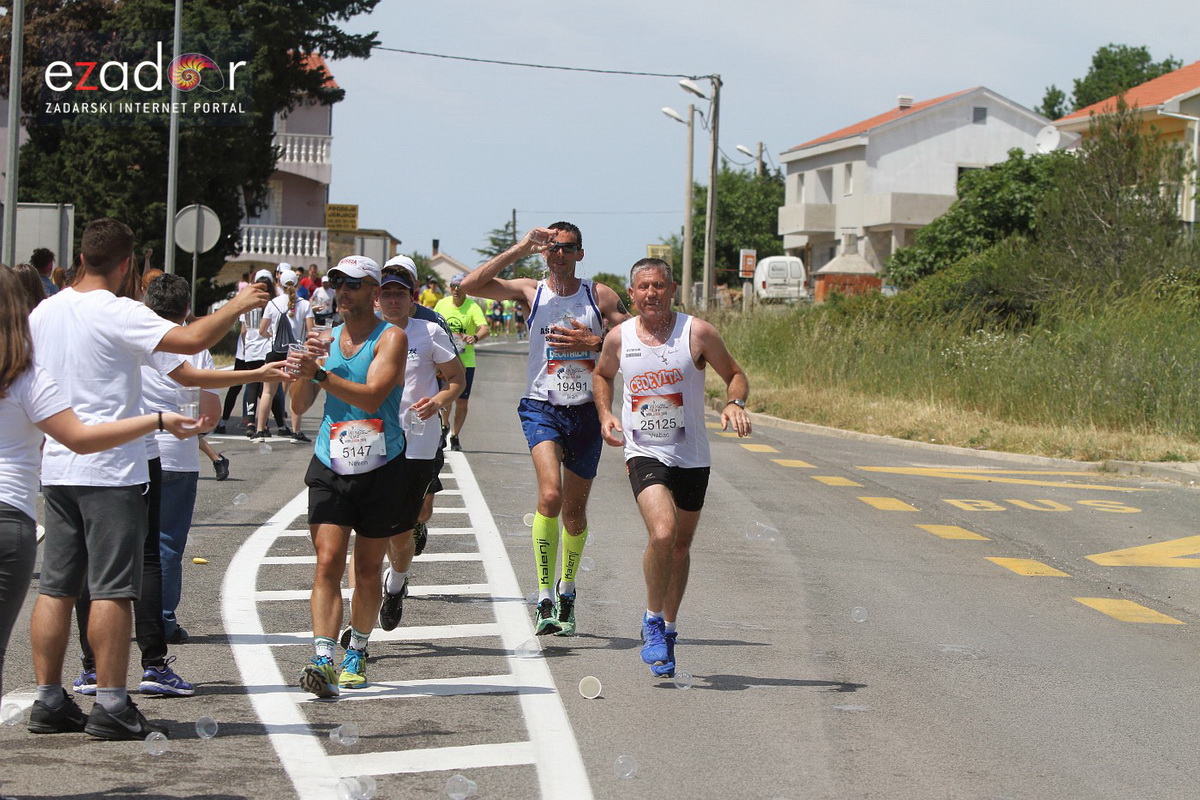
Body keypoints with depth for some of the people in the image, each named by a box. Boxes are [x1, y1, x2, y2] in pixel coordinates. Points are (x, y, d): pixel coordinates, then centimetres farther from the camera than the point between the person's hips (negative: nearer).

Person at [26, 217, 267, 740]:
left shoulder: (43, 312, 9)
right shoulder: (117, 314, -13)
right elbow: (193, 340, -22)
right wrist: (237, 307, -7)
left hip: (56, 467, 7)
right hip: (110, 470, -7)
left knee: (56, 587, 9)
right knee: (113, 590, -4)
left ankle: (48, 701, 10)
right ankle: (111, 706, -4)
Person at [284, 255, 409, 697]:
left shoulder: (391, 338, -5)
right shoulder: (328, 338, 10)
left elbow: (371, 395, -20)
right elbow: (300, 404, 7)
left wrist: (319, 373, -28)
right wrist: (303, 368, -13)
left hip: (380, 470, -3)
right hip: (330, 467, 3)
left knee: (367, 570, 9)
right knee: (328, 562, -12)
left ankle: (356, 654, 26)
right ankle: (323, 660, -20)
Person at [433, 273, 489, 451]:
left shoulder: (473, 307, -11)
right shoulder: (442, 304, 0)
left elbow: (484, 328, -26)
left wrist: (475, 338, -47)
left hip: (465, 361, -2)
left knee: (461, 401, 2)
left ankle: (455, 436, 17)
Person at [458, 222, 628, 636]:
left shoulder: (599, 295, 4)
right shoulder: (531, 291, 2)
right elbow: (470, 285, -10)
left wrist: (594, 342, -12)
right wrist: (520, 249, -12)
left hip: (586, 411, 2)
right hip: (541, 407, -2)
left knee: (575, 510, 11)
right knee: (550, 495, -24)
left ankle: (566, 590, 36)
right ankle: (544, 599, -20)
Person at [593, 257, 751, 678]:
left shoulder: (698, 333, -6)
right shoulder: (619, 338, 0)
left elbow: (734, 374, 4)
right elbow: (602, 375, 20)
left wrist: (735, 403, -17)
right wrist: (605, 414, 4)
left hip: (691, 457, 1)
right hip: (644, 454, -1)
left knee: (681, 546, 13)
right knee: (663, 533, -24)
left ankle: (667, 628, 33)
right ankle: (653, 620, -4)